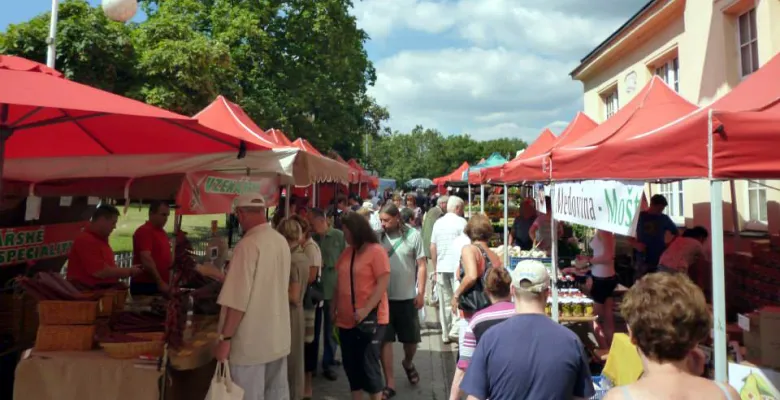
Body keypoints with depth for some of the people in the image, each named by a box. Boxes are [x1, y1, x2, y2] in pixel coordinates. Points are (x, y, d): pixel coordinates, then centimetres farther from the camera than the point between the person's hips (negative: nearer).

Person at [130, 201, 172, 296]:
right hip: (145, 285, -8)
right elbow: (146, 259, -21)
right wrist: (160, 282, -22)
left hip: (161, 285, 8)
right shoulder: (144, 231, -11)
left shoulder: (162, 232, 16)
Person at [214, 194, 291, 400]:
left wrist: (225, 338, -13)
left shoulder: (248, 244, -19)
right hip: (279, 337, 7)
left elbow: (238, 300, -22)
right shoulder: (282, 241, 5)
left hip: (251, 342, -7)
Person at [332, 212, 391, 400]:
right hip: (346, 319, 7)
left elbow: (383, 283, -16)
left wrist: (366, 309, -23)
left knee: (368, 363, 0)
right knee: (351, 364, 13)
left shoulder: (376, 251, -10)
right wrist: (334, 307, 10)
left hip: (370, 318, -7)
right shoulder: (347, 252, 11)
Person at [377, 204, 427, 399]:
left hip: (407, 297, 0)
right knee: (385, 340, 5)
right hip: (383, 297, 1)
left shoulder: (413, 235, -6)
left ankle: (408, 363, 46)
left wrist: (421, 292, -7)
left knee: (412, 339, 14)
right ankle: (390, 383, 17)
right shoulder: (378, 237, -3)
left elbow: (421, 265, -3)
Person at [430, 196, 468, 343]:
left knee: (445, 302, 10)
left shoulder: (438, 223, 10)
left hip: (441, 267, 5)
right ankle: (455, 330, -6)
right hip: (457, 267, -5)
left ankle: (446, 334, 16)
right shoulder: (461, 222, -5)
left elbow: (432, 248, 11)